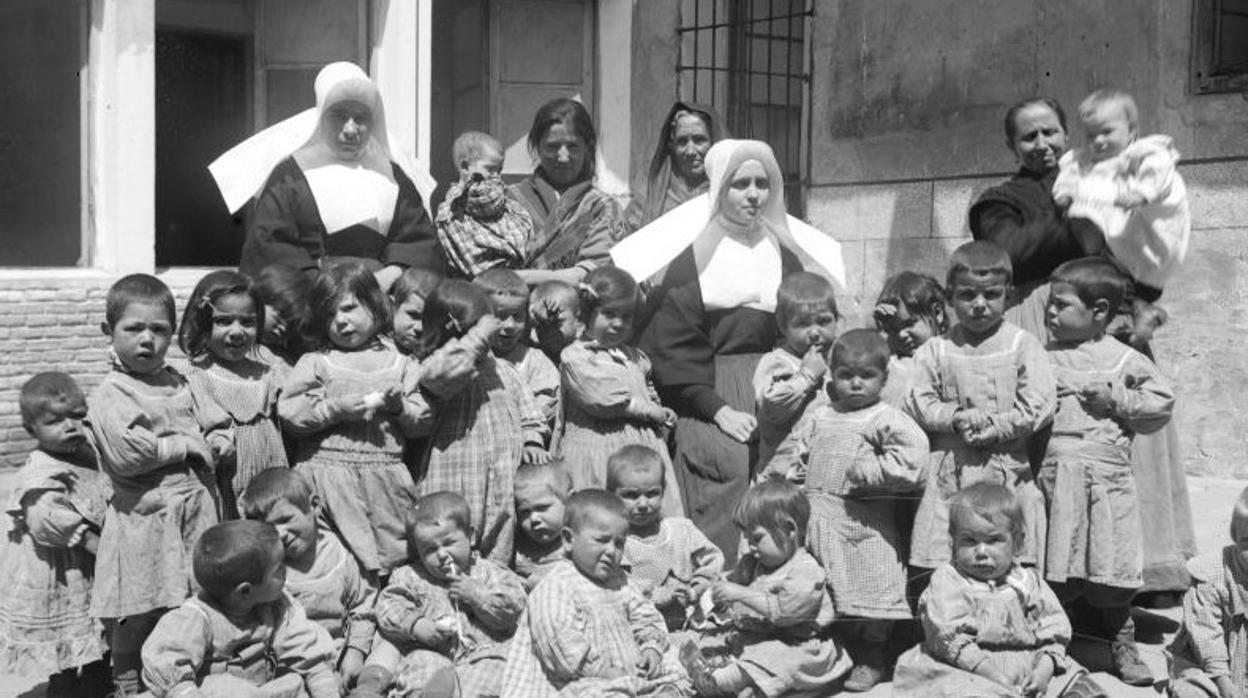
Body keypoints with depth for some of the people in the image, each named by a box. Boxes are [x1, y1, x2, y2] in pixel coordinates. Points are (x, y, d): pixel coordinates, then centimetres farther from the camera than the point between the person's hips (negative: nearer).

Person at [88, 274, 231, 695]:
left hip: (196, 516, 6)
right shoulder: (109, 396, -8)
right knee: (135, 624, 5)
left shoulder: (178, 384, 12)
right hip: (145, 522, -6)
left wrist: (207, 446, -8)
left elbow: (223, 434, 14)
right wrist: (184, 444, -12)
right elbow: (127, 454, -23)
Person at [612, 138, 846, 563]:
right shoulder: (688, 253, 0)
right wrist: (717, 408, -15)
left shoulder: (787, 250, 14)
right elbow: (674, 341, -6)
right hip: (708, 391, -3)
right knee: (727, 467, -22)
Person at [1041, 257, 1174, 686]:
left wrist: (1116, 401, -7)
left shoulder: (1125, 360, 3)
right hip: (1053, 474, 1)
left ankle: (1122, 648, 22)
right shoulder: (1043, 358, 7)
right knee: (1052, 573, 5)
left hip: (1107, 475, -1)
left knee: (1110, 570, 4)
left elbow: (1161, 403, 3)